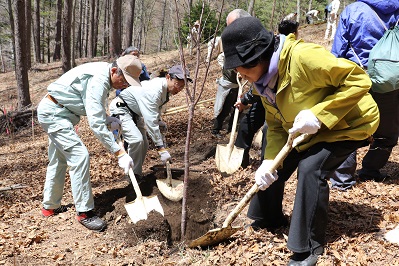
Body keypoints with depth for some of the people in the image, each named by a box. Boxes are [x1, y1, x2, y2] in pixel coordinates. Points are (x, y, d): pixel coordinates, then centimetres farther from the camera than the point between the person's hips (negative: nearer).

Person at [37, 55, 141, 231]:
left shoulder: (103, 74, 3)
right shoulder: (98, 79, -28)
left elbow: (94, 109, 14)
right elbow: (96, 123, -34)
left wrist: (108, 119, -6)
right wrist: (119, 153, -34)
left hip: (54, 112, 11)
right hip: (53, 112, -11)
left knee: (58, 160, 18)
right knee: (79, 155, -16)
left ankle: (50, 206, 32)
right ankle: (84, 212, -8)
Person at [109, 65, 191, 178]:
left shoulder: (166, 89, -6)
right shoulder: (153, 91, -36)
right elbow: (150, 122, -39)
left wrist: (159, 120, 4)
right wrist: (161, 148, -39)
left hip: (134, 112, 10)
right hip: (121, 109, -9)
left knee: (144, 145, 9)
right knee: (136, 140, -26)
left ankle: (138, 173, 24)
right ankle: (134, 175, -11)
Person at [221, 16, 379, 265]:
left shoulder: (303, 57, -34)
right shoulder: (263, 80, -7)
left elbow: (358, 79, -32)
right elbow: (276, 125, -2)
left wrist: (318, 114, -36)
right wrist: (270, 159, -16)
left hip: (350, 123, -8)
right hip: (309, 130, 8)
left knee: (311, 168, -25)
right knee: (276, 165, 3)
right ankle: (268, 219, 28)